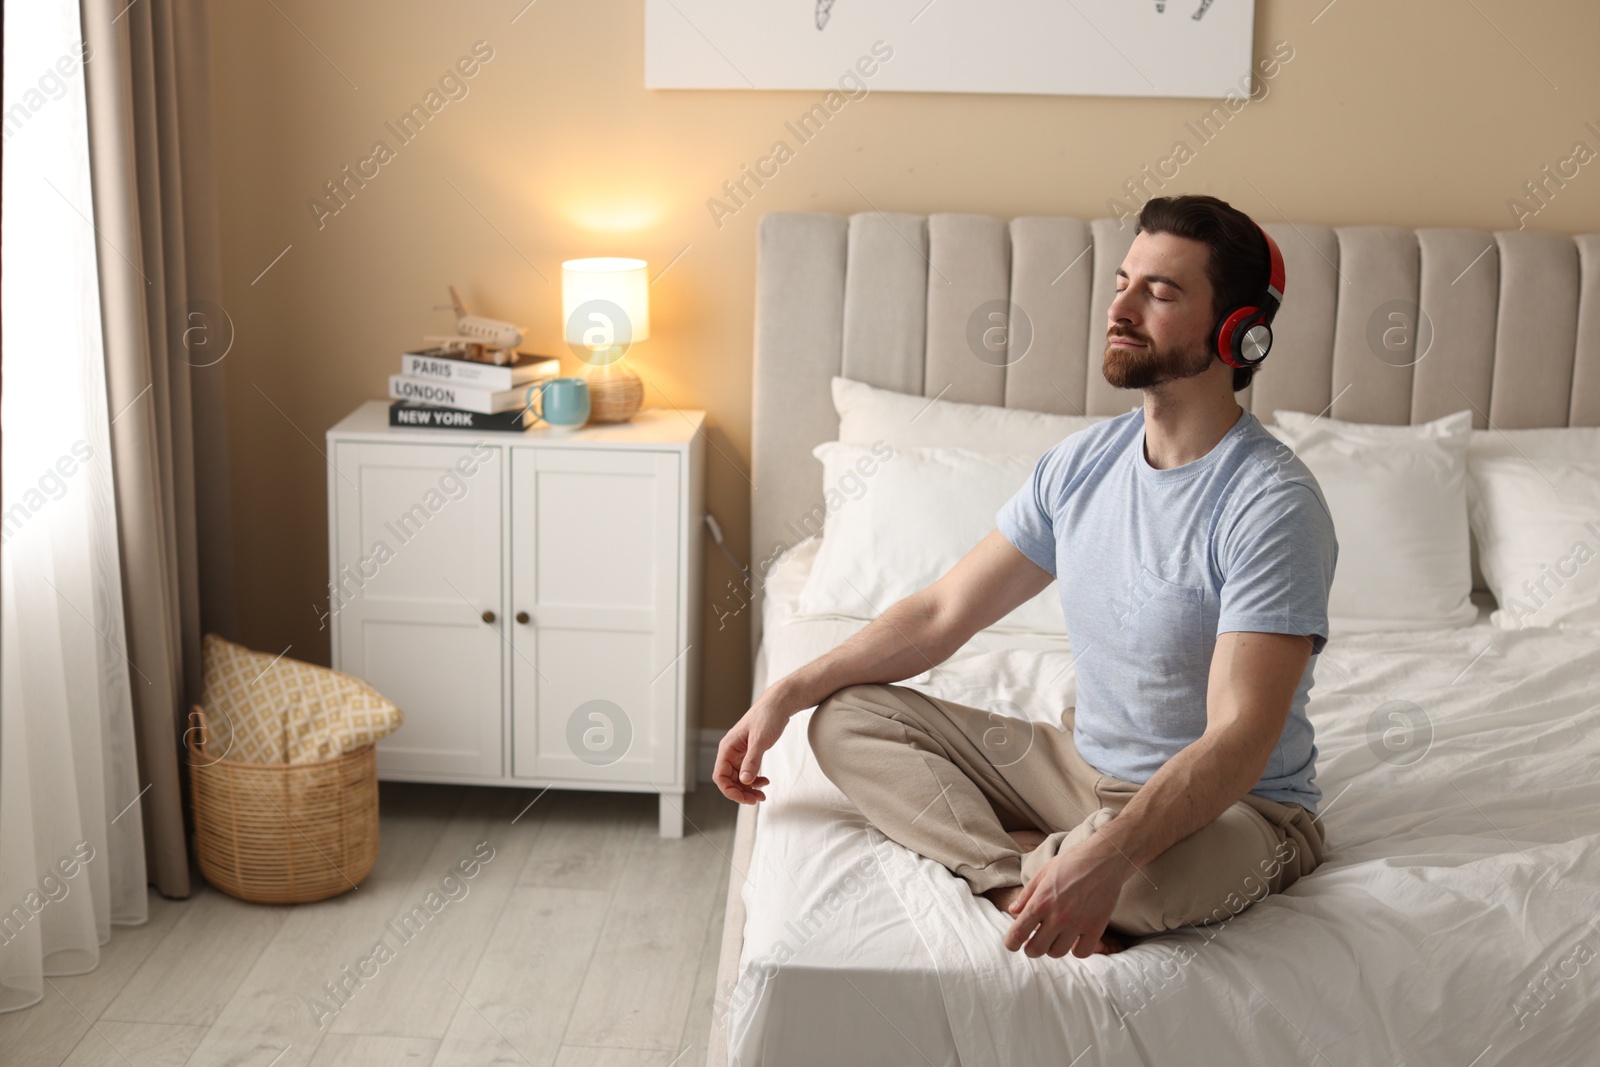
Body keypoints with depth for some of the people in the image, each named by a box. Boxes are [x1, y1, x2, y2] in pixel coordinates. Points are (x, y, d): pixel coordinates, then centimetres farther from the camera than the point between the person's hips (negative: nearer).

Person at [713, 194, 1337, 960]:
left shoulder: (1273, 507, -22)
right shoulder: (1083, 462, 1)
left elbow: (1238, 740, -30)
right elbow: (943, 612, 6)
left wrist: (1108, 856, -46)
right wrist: (786, 693, -3)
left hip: (1235, 809, -6)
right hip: (1084, 764, 7)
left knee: (1155, 867, -42)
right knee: (846, 718, -5)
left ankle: (1009, 870, -9)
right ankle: (1027, 882, -22)